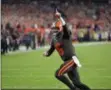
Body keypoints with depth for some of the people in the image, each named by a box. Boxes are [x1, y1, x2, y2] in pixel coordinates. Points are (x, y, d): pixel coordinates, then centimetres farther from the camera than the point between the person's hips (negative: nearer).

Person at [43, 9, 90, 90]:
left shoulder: (65, 35, -8)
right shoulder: (54, 39, 13)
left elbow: (65, 26, -29)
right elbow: (50, 51, 19)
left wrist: (60, 17, -43)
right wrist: (46, 53, -3)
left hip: (72, 60, -8)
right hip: (67, 61, 8)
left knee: (58, 74, -16)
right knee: (77, 83, 7)